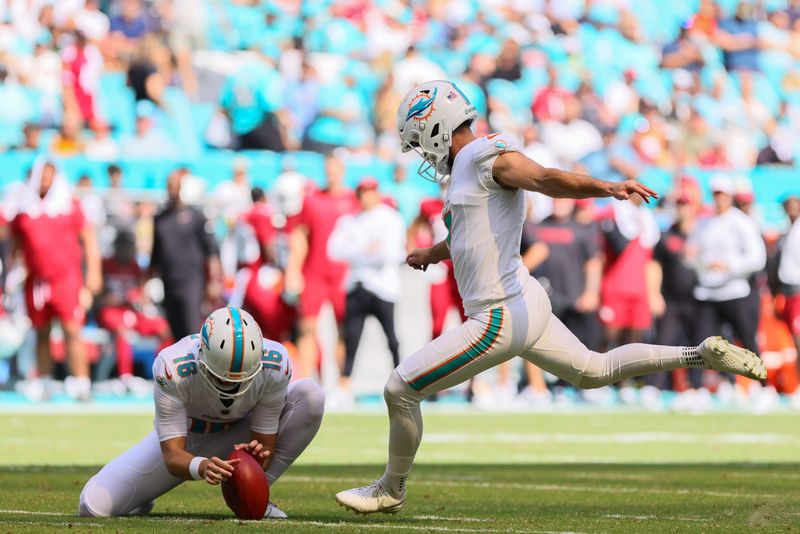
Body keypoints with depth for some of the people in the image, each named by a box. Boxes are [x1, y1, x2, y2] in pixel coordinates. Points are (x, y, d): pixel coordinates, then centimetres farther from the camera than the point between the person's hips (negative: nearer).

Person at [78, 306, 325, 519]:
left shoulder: (275, 365, -32)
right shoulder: (173, 370, -37)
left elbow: (265, 443, -22)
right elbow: (172, 456, -36)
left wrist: (258, 455, -47)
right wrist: (201, 467, -59)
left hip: (240, 437, 2)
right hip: (182, 439, -2)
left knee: (311, 397, -26)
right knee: (95, 506, -20)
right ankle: (141, 497, 18)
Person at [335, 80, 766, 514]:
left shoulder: (487, 156, -13)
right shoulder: (465, 169, 16)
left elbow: (550, 179, -28)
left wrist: (608, 188, -46)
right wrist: (434, 253, 53)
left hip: (501, 317, -10)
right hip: (524, 304, 10)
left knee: (400, 390, -3)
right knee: (595, 371, 26)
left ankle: (391, 490, 15)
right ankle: (702, 355, 25)